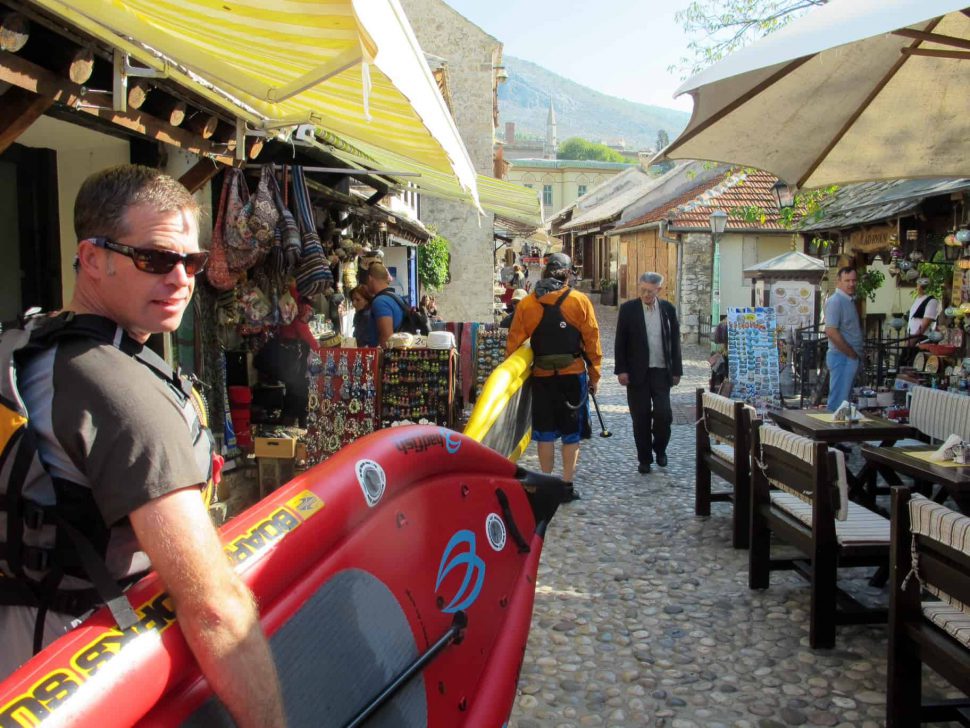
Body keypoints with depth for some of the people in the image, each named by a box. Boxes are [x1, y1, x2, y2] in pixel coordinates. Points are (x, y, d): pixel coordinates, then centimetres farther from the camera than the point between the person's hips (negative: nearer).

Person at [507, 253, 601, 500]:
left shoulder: (526, 304, 1)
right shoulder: (580, 301, -3)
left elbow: (513, 343, 1)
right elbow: (592, 341, -2)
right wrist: (594, 376, 6)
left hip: (541, 376, 1)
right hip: (573, 375, -1)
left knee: (545, 432, 12)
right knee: (572, 431, 9)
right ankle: (567, 485, 10)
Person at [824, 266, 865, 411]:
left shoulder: (850, 300, 15)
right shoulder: (835, 301, -14)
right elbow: (831, 332, -22)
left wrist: (856, 354, 10)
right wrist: (852, 354, -15)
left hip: (852, 357, 10)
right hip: (842, 356, -10)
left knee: (846, 399, 15)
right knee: (839, 401, -8)